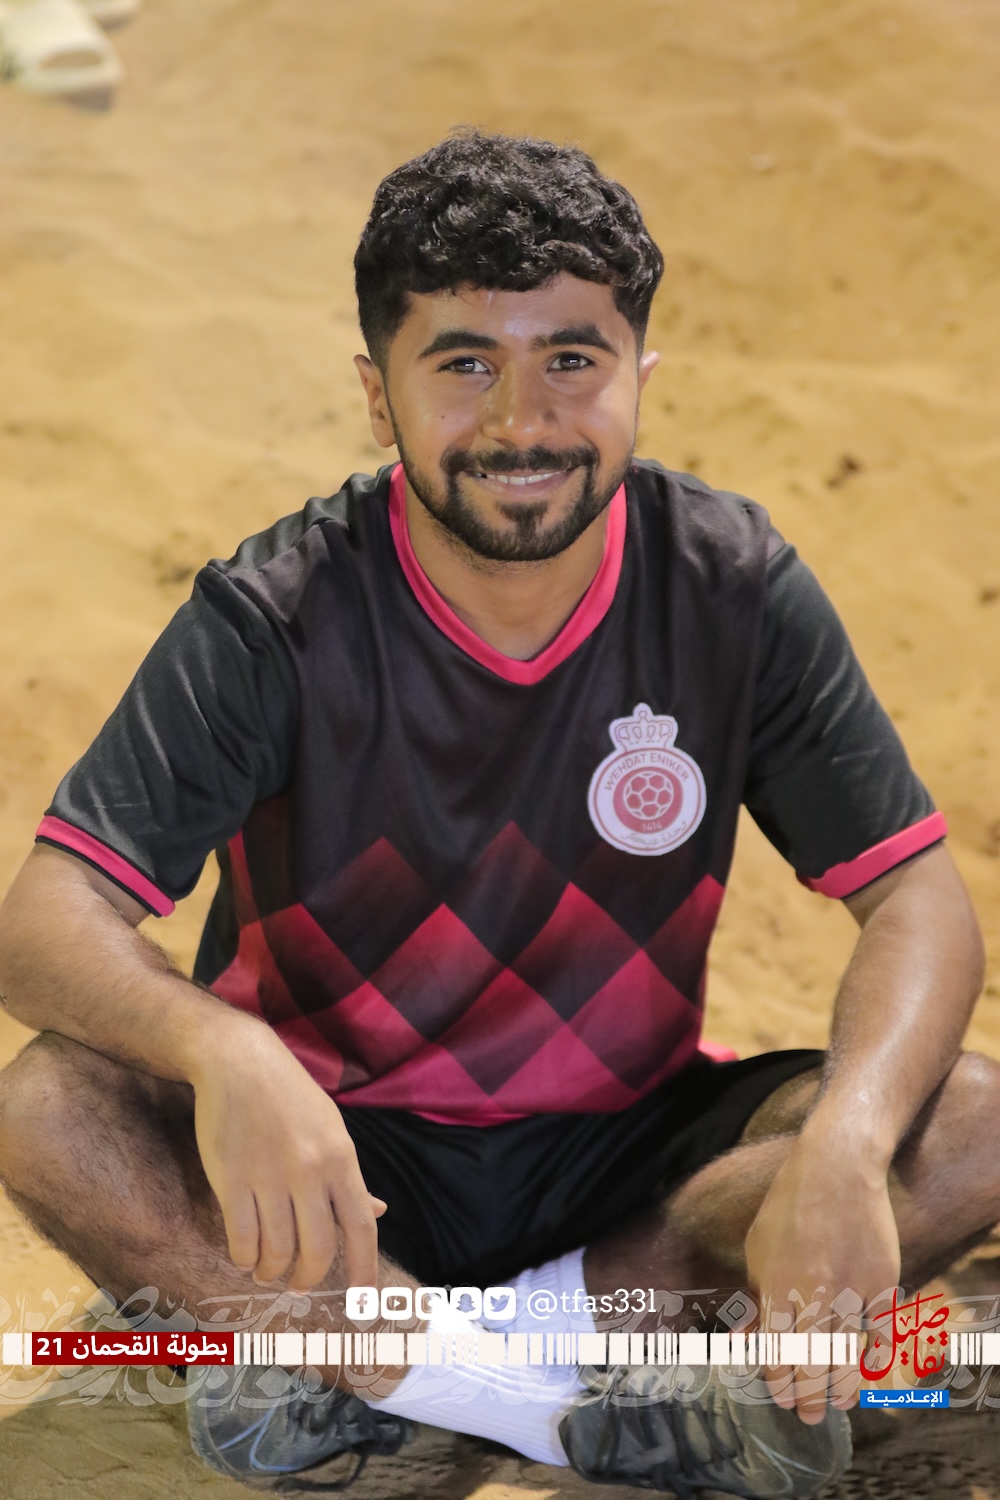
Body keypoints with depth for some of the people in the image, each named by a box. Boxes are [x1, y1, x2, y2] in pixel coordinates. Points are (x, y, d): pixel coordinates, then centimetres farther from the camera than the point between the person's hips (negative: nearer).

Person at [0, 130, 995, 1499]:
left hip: (625, 1152, 2)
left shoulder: (733, 588, -11)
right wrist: (223, 1051, -46)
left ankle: (372, 1362, -18)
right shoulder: (276, 618, -16)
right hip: (337, 1156, -1)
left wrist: (846, 1143, -32)